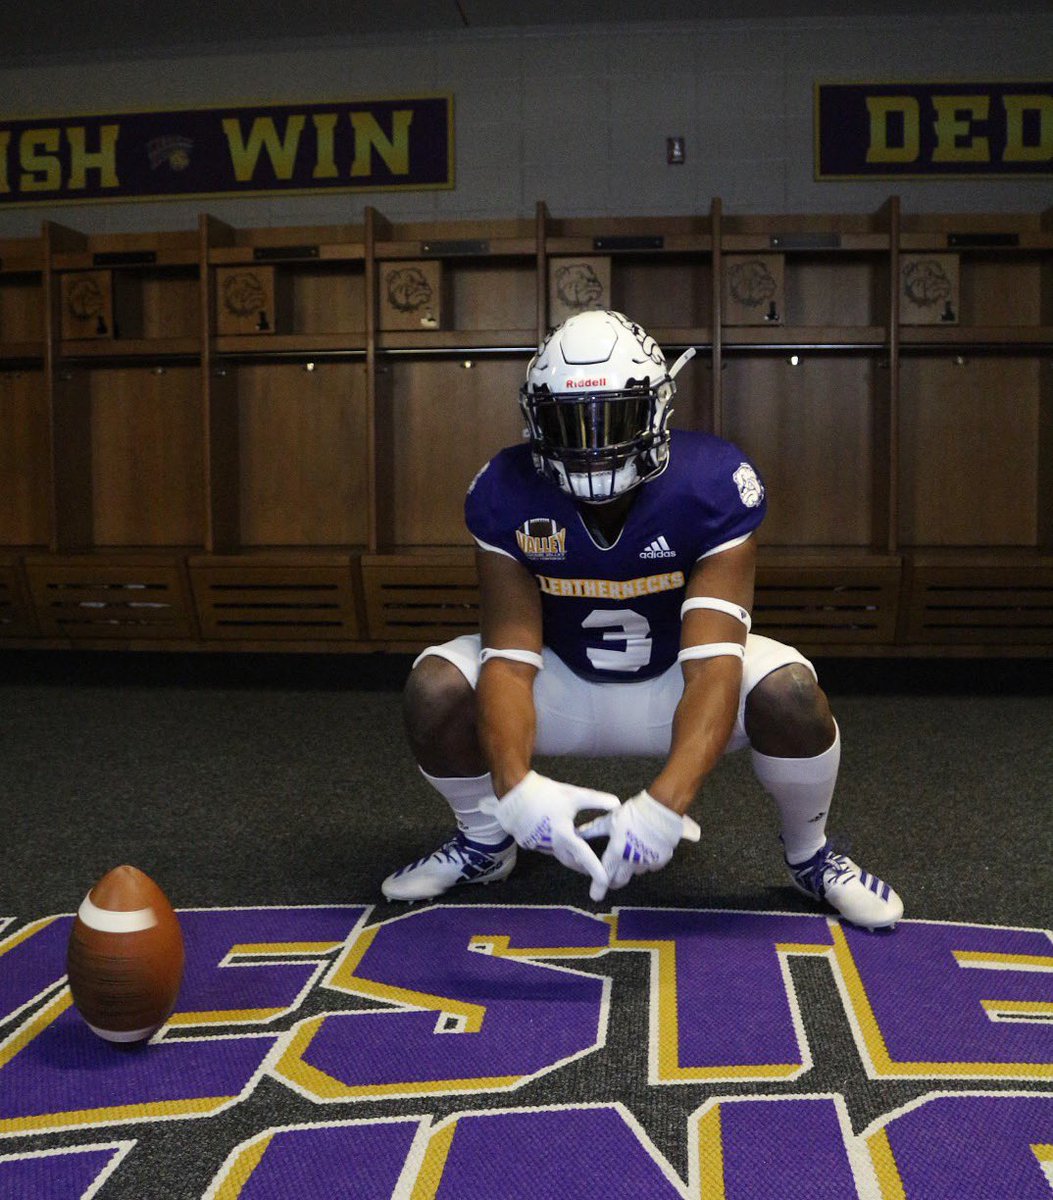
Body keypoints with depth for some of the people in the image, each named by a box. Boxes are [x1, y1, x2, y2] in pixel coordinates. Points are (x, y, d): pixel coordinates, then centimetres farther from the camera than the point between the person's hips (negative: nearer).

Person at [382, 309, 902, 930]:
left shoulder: (714, 484, -27)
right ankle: (484, 845, 7)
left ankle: (810, 858, 0)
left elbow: (713, 665, -36)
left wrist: (666, 803, -52)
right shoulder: (508, 494, -22)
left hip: (677, 681, -1)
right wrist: (514, 784, -46)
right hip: (564, 679, 2)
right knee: (436, 685, -24)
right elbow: (510, 658, -26)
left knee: (788, 687, -31)